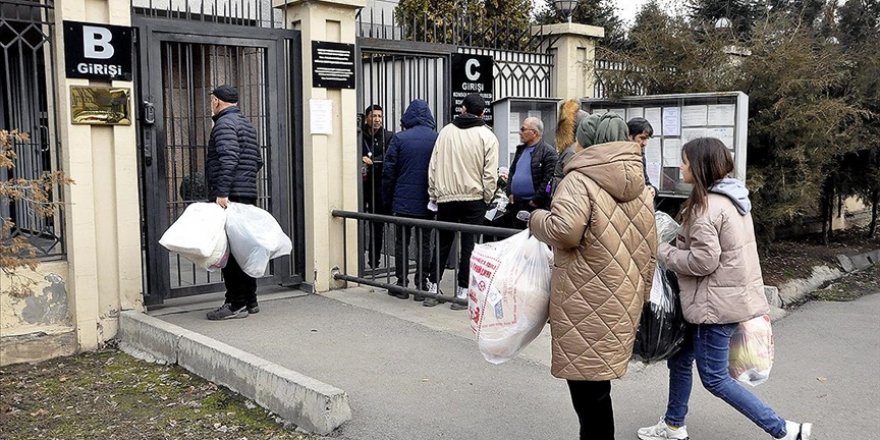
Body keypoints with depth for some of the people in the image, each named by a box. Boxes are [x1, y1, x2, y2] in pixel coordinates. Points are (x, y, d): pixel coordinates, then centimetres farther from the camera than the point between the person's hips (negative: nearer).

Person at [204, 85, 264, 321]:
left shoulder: (224, 124, -8)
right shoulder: (247, 124, 20)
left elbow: (228, 160, -20)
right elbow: (258, 161, 22)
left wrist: (222, 192, -24)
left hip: (230, 196, -9)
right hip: (248, 195, 9)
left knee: (230, 250, -6)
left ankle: (236, 304, -4)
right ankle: (250, 301, 18)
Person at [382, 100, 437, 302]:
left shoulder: (399, 139, -5)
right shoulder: (437, 139, -3)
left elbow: (388, 171, -4)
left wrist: (388, 199, 6)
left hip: (403, 201, -1)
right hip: (427, 202, 1)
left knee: (401, 243, 10)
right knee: (424, 243, 9)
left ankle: (402, 284, 14)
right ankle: (421, 286, 11)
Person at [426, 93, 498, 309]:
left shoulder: (446, 131, 4)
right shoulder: (487, 136, -3)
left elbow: (433, 166, 4)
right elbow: (490, 174, -7)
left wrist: (433, 194, 11)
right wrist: (487, 198, 4)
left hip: (445, 197, 2)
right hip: (473, 198, -2)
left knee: (442, 243, 14)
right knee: (468, 245, 4)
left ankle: (433, 288, 18)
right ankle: (462, 293, 7)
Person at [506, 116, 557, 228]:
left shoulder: (548, 152, -11)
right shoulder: (520, 149, 15)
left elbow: (548, 180, -17)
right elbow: (512, 171, 21)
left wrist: (536, 200, -16)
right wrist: (509, 192, 8)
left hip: (534, 206, -8)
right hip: (515, 204, 8)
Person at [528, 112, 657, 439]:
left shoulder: (580, 179, -9)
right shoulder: (641, 188, 15)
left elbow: (564, 230, -25)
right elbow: (648, 253, 17)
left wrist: (537, 219, -5)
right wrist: (638, 295, 24)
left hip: (586, 300, -8)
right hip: (622, 300, 8)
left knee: (588, 386, -1)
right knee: (596, 383, 16)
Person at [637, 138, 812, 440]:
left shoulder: (706, 206, -20)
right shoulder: (732, 198, 10)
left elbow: (703, 260, -23)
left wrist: (663, 252, -10)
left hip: (716, 303, -10)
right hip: (735, 294, 10)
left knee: (714, 378, 2)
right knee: (680, 358, 19)